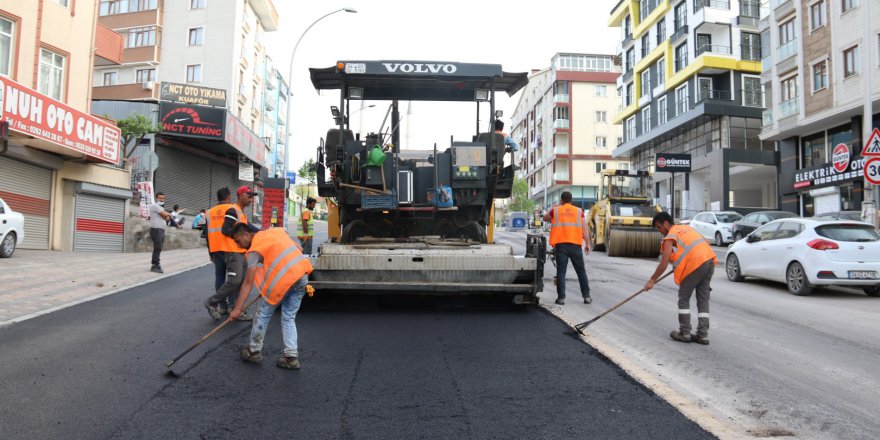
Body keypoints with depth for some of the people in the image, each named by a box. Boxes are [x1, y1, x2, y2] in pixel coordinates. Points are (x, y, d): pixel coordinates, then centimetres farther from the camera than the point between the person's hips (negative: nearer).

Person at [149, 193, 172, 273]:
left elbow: (168, 218, 16)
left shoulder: (160, 207, 24)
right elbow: (165, 214, -15)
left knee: (158, 249, 8)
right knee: (157, 249, -13)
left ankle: (154, 266, 11)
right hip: (156, 230, -9)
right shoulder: (154, 205, -7)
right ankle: (156, 266, -15)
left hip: (161, 230, 9)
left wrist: (166, 216, -6)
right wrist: (168, 214, 6)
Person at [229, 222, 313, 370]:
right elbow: (298, 249, 22)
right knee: (289, 318, 16)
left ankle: (254, 351, 26)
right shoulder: (276, 231, 18)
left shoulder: (254, 249, -2)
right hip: (302, 276, 7)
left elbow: (248, 282, -7)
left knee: (263, 315, 13)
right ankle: (291, 357, 11)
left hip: (284, 279, -7)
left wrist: (237, 308, -7)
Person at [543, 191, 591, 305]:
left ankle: (561, 297, 0)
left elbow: (545, 218, 24)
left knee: (561, 271, 3)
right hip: (575, 244, 1)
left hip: (560, 245, 0)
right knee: (581, 271, 11)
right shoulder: (579, 211, 6)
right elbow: (585, 229, 2)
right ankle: (587, 296, 13)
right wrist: (587, 244, 6)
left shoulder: (555, 210, 5)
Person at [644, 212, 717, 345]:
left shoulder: (670, 236, 0)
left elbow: (663, 264, -5)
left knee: (684, 298, 6)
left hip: (695, 264, -8)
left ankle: (685, 333, 9)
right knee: (703, 299, 12)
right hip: (709, 260, 8)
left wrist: (651, 281, 2)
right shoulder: (686, 228, 24)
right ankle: (703, 335, 12)